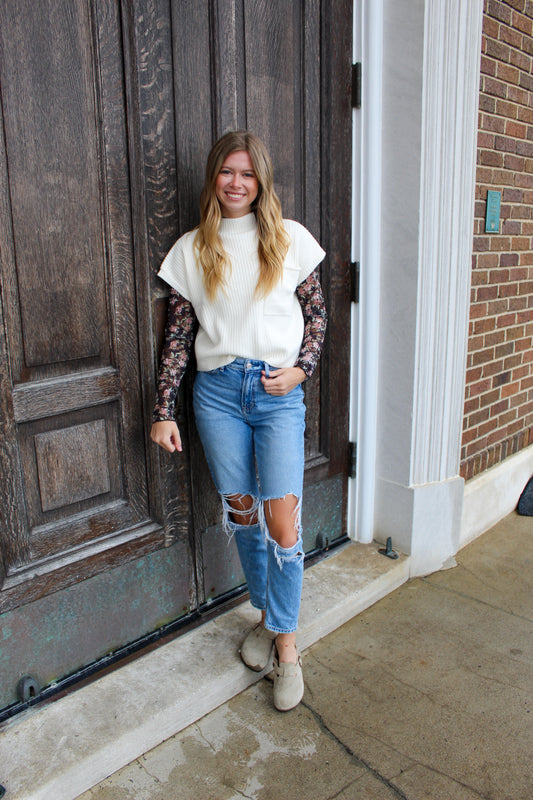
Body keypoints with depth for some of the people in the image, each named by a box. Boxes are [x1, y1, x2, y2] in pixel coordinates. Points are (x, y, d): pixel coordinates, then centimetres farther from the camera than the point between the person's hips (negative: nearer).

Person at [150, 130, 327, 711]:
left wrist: (301, 368, -5)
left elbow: (316, 312, 11)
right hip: (217, 392, 2)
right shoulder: (191, 248, 7)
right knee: (241, 510, 9)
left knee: (281, 518, -7)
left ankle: (284, 639, 12)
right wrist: (164, 411, 2)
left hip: (279, 391, -1)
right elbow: (177, 334, 6)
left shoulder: (290, 239, 5)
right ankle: (266, 614, 31)